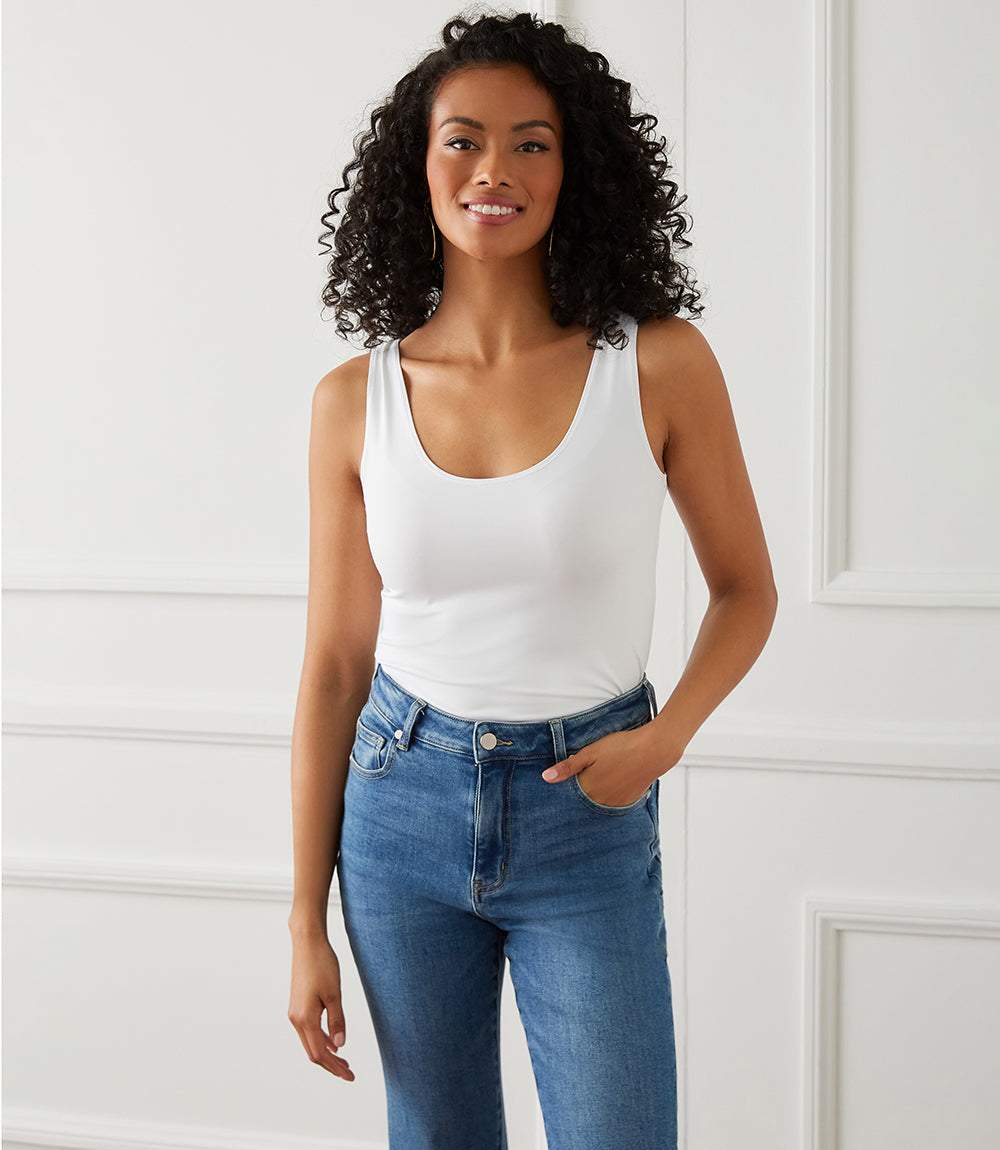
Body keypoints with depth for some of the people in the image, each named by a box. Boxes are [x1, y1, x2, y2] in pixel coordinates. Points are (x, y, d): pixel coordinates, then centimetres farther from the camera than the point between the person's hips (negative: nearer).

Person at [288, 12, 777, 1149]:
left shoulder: (659, 364, -9)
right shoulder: (357, 398, -4)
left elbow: (745, 589, 4)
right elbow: (334, 665, 1)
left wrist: (664, 737, -14)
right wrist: (306, 925, 2)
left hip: (587, 816, -1)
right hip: (403, 801, 2)